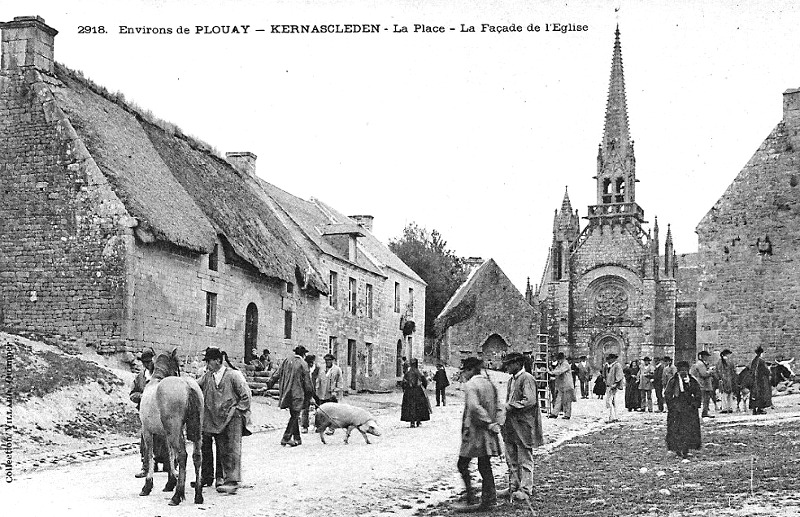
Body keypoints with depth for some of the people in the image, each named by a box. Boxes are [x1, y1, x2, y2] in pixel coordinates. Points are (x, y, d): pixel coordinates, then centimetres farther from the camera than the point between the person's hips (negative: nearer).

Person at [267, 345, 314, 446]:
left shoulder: (287, 360, 6)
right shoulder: (303, 364, -7)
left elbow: (277, 374, 6)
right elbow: (307, 381, -4)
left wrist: (269, 384, 11)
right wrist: (310, 393, 7)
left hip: (286, 392, 6)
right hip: (297, 393, -6)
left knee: (294, 415, 15)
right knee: (295, 416, 0)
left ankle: (297, 438, 19)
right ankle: (286, 438, -7)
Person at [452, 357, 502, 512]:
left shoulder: (470, 385, -12)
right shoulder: (489, 383, 11)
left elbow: (474, 407, -24)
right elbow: (494, 407, 13)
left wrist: (489, 423, -20)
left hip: (474, 430, -8)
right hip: (487, 432, 8)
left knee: (463, 465, 1)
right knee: (485, 465, 12)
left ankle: (471, 500, -4)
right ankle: (488, 500, 12)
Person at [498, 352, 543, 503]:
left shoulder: (527, 379, -12)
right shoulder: (511, 380, 16)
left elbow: (530, 401, -22)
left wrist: (510, 407, -20)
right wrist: (505, 409, 7)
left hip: (523, 427, -9)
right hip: (511, 427, 9)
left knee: (525, 460, -2)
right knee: (512, 460, 14)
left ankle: (525, 489, 3)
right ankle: (513, 487, 22)